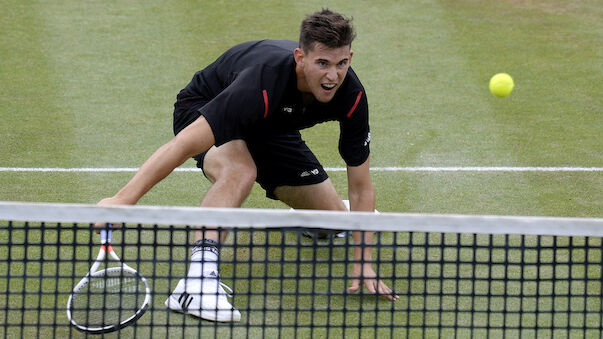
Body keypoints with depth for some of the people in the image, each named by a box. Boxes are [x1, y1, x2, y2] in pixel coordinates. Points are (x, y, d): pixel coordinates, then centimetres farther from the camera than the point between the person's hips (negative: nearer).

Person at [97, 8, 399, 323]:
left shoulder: (351, 95, -27)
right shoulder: (262, 84, -44)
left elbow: (360, 187, -17)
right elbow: (183, 145, -48)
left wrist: (363, 262, -24)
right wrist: (123, 198, -56)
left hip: (271, 129, 6)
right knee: (240, 171, -40)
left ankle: (302, 211, 44)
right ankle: (198, 278, -44)